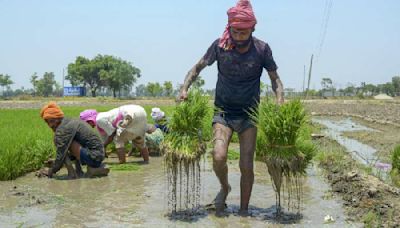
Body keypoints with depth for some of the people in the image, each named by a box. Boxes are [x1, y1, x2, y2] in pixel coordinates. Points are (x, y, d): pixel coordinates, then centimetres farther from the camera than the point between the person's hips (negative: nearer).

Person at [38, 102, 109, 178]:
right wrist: (55, 163, 24)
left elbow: (61, 153, -11)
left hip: (93, 157, -9)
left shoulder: (63, 129, -11)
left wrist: (51, 171, 3)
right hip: (100, 155, 9)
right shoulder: (72, 122, 18)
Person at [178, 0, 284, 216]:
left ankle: (244, 210, 18)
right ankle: (224, 187, 14)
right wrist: (184, 88, -11)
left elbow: (275, 79, 3)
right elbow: (198, 67, 5)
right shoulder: (220, 46, -8)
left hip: (249, 114, 0)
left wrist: (280, 102, -14)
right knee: (218, 157, -20)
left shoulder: (262, 49, -8)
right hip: (223, 111, 0)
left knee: (246, 166, -3)